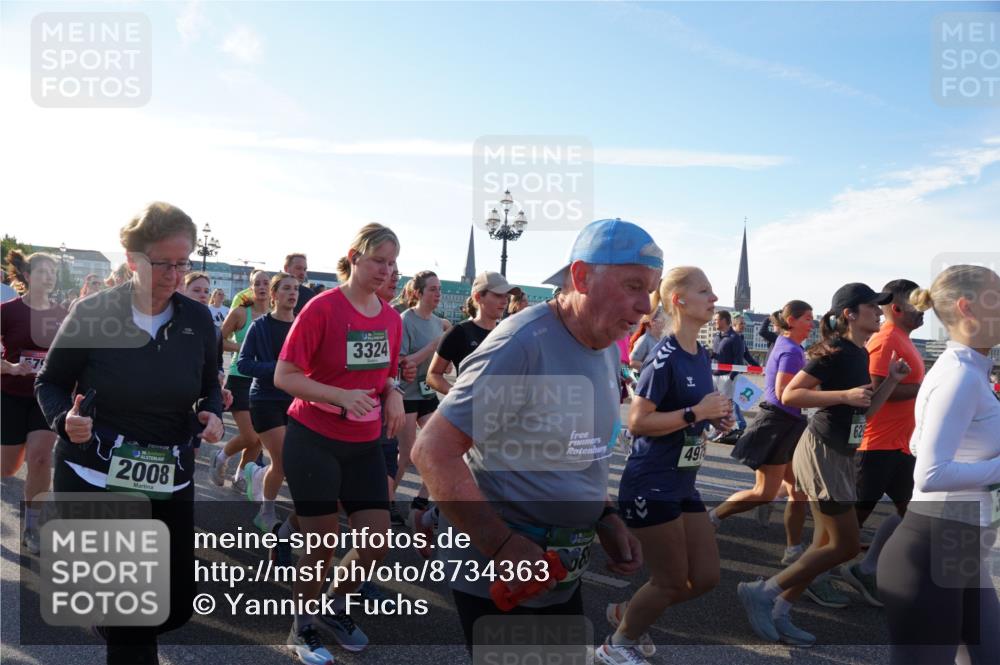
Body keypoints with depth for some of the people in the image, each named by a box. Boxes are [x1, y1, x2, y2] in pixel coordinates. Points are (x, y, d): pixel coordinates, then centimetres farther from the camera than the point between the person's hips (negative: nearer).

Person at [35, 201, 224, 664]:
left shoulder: (198, 320, -2)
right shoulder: (92, 313, -10)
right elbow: (49, 383, 1)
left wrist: (212, 414, -12)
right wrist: (65, 419, -20)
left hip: (171, 483, 3)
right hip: (93, 479, -3)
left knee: (177, 607, 9)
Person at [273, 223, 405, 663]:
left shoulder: (391, 317, 3)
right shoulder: (322, 307, -14)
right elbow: (283, 376, -15)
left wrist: (393, 394, -6)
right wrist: (342, 396, -28)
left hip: (364, 444, 6)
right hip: (314, 441, -5)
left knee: (377, 540, 5)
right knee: (322, 544, 4)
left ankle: (337, 607, 34)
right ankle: (303, 628, 30)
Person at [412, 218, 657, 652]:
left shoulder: (608, 351, 5)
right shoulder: (522, 343, -22)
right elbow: (434, 452, -24)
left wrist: (605, 517, 3)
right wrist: (504, 547, -26)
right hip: (499, 575, -8)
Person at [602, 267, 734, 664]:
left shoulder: (702, 358, 8)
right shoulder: (665, 358, -18)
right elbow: (637, 422, -23)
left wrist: (716, 418, 2)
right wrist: (696, 412, -23)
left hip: (682, 485, 9)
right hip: (650, 486, -9)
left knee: (706, 577, 12)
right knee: (672, 582, 3)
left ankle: (627, 613, 32)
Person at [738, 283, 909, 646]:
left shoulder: (860, 355, 13)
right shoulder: (834, 352, -15)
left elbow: (866, 411, 18)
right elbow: (789, 395, -20)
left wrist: (892, 379, 8)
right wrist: (844, 394, -23)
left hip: (839, 455, 10)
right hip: (821, 451, -10)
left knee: (826, 544, 11)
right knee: (846, 545, -5)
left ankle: (777, 614, 18)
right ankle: (760, 592, 2)